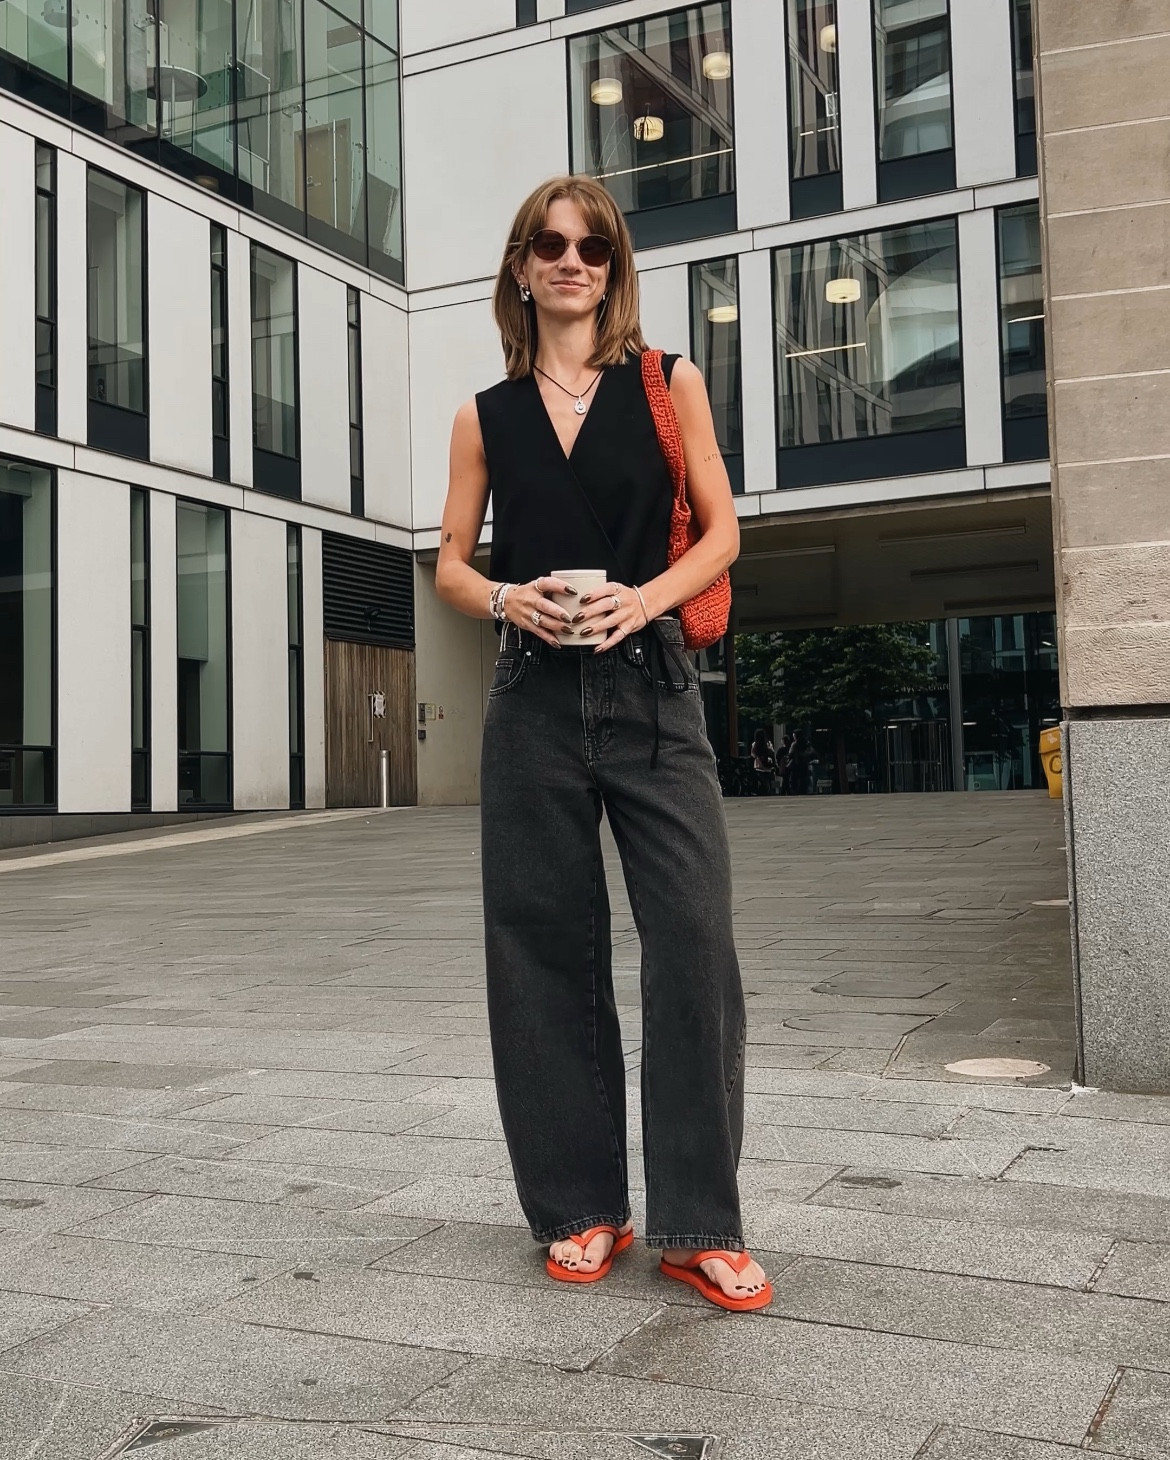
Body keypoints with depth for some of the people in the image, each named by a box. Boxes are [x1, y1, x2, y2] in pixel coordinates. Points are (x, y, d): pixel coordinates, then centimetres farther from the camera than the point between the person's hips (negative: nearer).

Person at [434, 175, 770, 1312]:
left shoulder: (669, 384, 9)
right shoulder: (485, 416, 13)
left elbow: (721, 532, 6)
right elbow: (449, 566, 13)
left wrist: (644, 597, -12)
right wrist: (507, 599, -9)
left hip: (649, 684, -1)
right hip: (534, 696, 2)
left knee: (694, 939, -10)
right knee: (546, 948, 3)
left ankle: (696, 1224, 1)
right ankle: (580, 1208, 16)